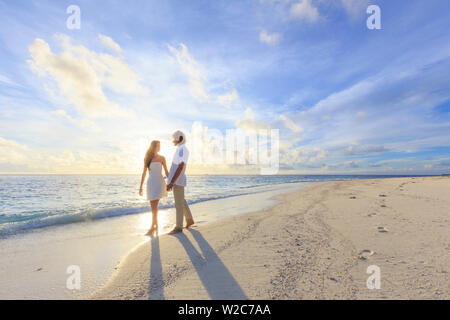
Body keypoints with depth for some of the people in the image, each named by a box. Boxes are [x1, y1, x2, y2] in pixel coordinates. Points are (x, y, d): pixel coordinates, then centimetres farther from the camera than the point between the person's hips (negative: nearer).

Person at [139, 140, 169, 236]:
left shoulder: (162, 158, 1)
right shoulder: (146, 158, 5)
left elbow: (166, 172, 6)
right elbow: (144, 173, 7)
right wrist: (141, 187, 5)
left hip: (159, 183, -2)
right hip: (150, 184, 3)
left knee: (154, 207, -9)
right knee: (153, 207, 9)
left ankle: (152, 228, 0)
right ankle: (156, 225, 27)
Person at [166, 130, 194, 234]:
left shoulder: (183, 149, -15)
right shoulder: (181, 150, 17)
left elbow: (180, 167, -23)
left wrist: (171, 182, -25)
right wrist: (172, 181, 24)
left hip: (178, 181, -10)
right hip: (176, 181, 10)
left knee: (179, 203, -2)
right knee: (182, 201, 18)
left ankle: (178, 227, 9)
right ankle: (189, 220, 30)